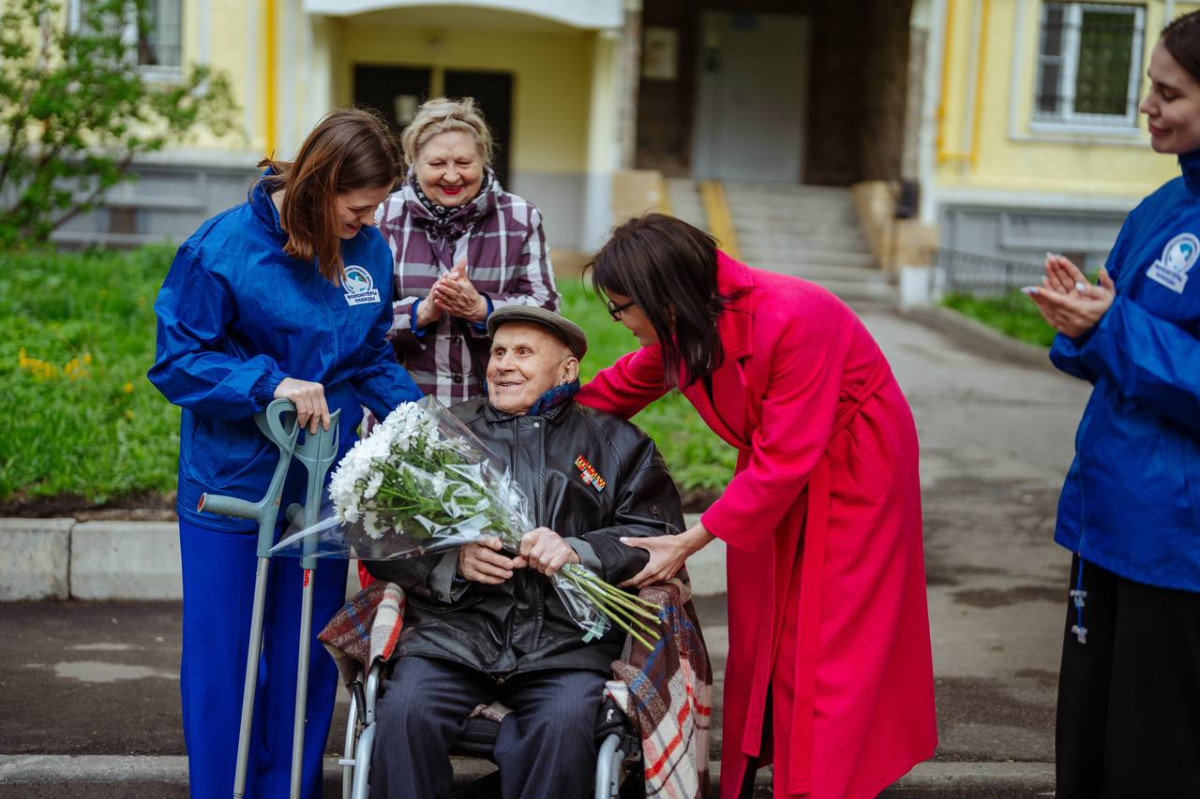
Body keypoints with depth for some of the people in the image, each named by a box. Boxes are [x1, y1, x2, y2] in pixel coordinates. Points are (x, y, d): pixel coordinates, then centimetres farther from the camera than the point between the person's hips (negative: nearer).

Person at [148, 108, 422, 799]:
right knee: (222, 659, 6)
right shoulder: (224, 247, -15)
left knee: (309, 657, 12)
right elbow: (177, 359, -13)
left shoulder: (370, 249, 0)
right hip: (231, 481, -4)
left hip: (323, 485, 4)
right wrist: (270, 383, -26)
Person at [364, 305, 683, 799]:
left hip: (565, 641, -1)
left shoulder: (615, 442, 20)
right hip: (455, 629, 1)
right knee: (405, 711, -27)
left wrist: (578, 552, -10)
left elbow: (658, 534, 7)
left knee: (564, 723, -31)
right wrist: (452, 563, -6)